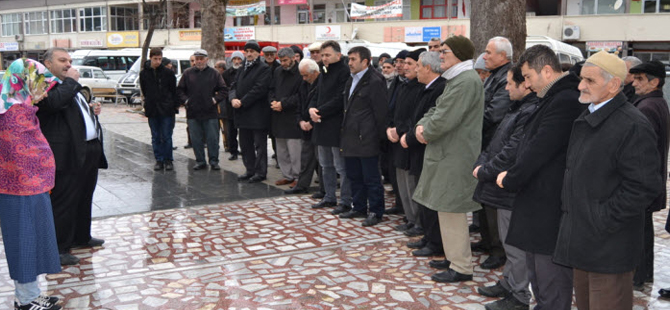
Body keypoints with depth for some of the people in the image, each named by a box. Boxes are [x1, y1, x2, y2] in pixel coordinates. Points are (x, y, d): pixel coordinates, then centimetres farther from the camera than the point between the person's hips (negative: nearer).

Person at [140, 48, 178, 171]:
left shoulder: (168, 72, -1)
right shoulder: (144, 73, 4)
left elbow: (174, 90, 3)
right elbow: (144, 91, 13)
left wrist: (175, 105, -1)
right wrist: (149, 103, 8)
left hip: (166, 110, -2)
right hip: (152, 110, 2)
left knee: (166, 137, -1)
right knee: (156, 137, 7)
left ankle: (168, 160, 9)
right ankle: (159, 160, 15)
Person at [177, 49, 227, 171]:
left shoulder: (214, 73, 5)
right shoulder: (188, 74, 8)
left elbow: (224, 90, 6)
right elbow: (179, 90, 13)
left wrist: (215, 99, -5)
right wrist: (185, 100, 0)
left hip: (210, 112, -2)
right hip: (193, 113, 2)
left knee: (212, 139, 0)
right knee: (196, 139, 6)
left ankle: (214, 161, 10)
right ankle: (200, 161, 15)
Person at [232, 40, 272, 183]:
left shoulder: (264, 69, -7)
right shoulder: (242, 68, 17)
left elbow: (259, 89, -16)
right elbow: (235, 86, 14)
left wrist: (242, 102, -16)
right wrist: (233, 98, -8)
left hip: (258, 114, -8)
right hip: (243, 113, 8)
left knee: (259, 144, -1)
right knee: (245, 144, 14)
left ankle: (260, 172, 7)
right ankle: (250, 170, 24)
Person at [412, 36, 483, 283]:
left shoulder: (466, 81, -18)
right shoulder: (456, 79, 18)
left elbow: (445, 120, -23)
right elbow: (437, 110, 20)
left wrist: (426, 132, -6)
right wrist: (422, 125, 1)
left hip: (455, 156, -11)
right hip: (448, 154, 11)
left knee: (451, 209, -7)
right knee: (447, 208, 18)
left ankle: (461, 268, 0)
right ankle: (454, 256, 29)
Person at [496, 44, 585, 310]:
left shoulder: (565, 101, -19)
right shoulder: (556, 98, 14)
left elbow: (539, 149, -20)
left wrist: (510, 179, -7)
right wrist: (512, 176, 4)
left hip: (551, 209, -11)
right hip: (539, 208, 11)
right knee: (539, 285, 21)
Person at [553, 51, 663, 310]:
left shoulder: (633, 126, -18)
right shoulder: (586, 120, 13)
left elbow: (645, 187, -21)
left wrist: (604, 220, -19)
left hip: (608, 246, -9)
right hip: (581, 240, 9)